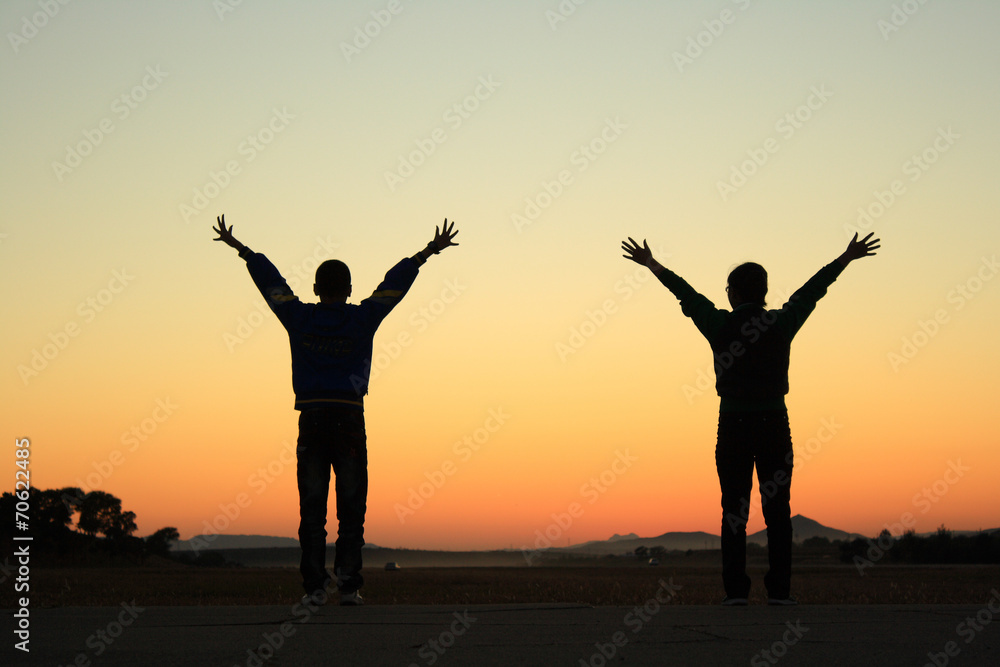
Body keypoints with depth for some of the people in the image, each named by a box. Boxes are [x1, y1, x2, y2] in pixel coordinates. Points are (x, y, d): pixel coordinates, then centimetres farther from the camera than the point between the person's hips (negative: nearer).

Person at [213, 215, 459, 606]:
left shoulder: (298, 318, 5)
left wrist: (238, 247, 28)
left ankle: (314, 585, -1)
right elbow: (396, 282, 10)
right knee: (352, 507, 4)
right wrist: (430, 251, 18)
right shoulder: (362, 319, 2)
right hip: (350, 420, -1)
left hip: (311, 422, 1)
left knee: (312, 510, 4)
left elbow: (269, 279, 16)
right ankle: (348, 583, -2)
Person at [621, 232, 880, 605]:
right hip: (774, 424, 0)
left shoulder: (720, 326, -2)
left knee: (734, 510, 3)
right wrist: (846, 258, 27)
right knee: (777, 510, 3)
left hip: (733, 426, 0)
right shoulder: (782, 324, 0)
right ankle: (779, 589, 0)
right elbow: (813, 290, 13)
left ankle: (735, 588, 0)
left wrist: (651, 264, 26)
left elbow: (683, 292, 12)